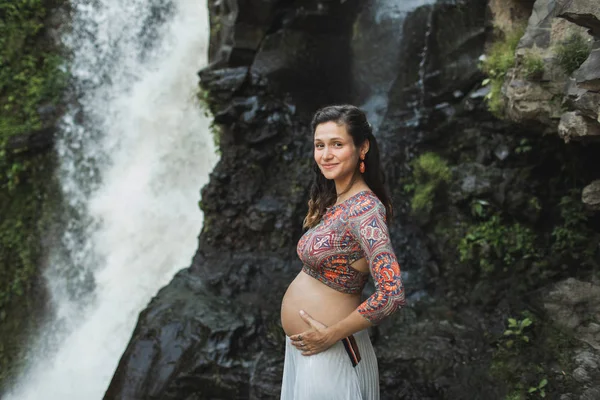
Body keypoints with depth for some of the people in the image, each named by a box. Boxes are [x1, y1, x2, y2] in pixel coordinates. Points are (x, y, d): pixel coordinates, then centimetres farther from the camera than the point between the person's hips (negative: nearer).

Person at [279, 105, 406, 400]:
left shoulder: (364, 207, -22)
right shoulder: (332, 202, 4)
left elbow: (391, 294, -30)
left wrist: (330, 336, -20)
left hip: (328, 351, -8)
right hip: (301, 344, 8)